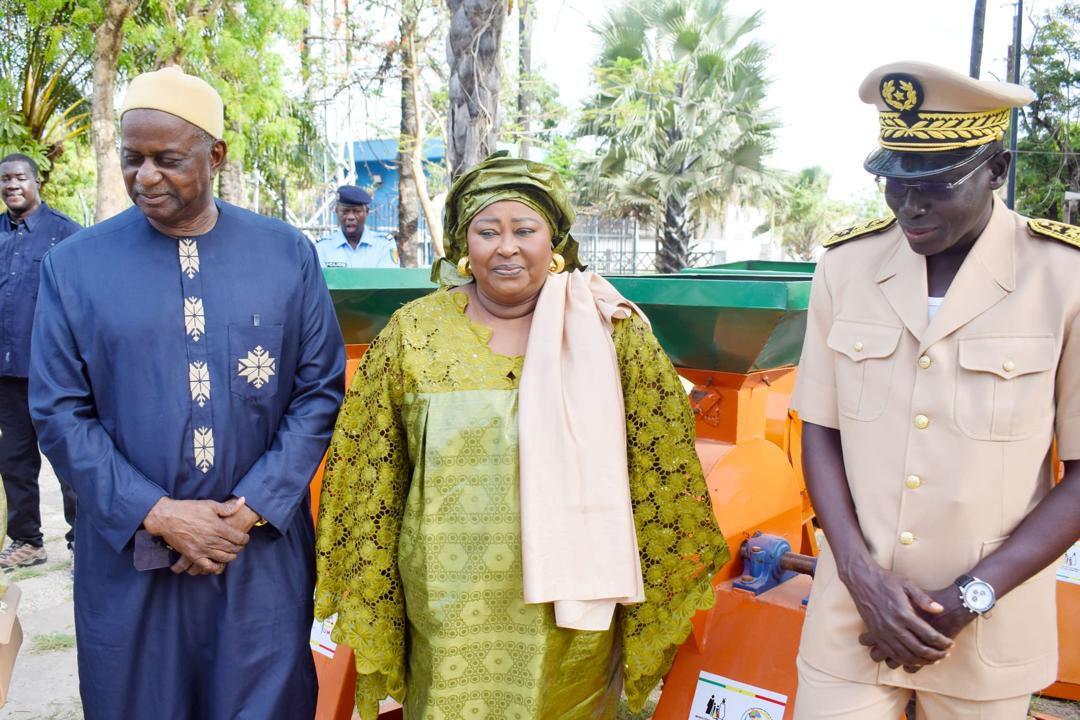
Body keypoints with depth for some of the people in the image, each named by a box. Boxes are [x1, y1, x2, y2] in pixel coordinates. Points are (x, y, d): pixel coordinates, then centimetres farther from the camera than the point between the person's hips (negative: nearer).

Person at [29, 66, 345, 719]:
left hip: (264, 553, 0)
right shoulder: (74, 265, -1)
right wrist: (156, 515, -12)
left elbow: (320, 391, -2)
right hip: (129, 557, 0)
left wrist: (251, 510, -10)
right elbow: (60, 414, -2)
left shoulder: (288, 255, -1)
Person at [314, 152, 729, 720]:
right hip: (450, 614, 0)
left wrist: (661, 594, 2)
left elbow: (662, 468, 0)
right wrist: (369, 592, 5)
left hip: (571, 605, 0)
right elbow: (369, 474, 3)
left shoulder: (611, 331, -4)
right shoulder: (413, 333, -2)